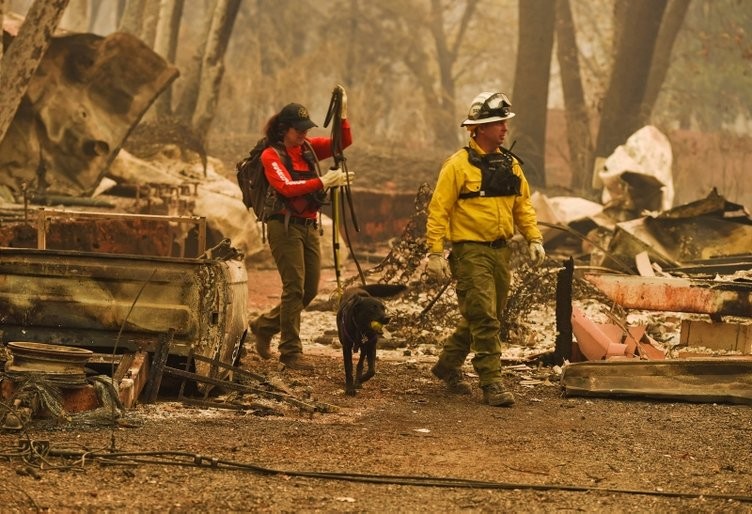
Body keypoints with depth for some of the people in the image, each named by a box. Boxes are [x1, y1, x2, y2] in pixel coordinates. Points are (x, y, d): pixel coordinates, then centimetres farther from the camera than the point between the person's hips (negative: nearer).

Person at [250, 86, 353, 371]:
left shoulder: (308, 148, 12)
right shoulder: (271, 155, -7)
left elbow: (343, 143, 8)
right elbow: (286, 187, -22)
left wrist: (343, 114, -6)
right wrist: (323, 182, -28)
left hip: (309, 226, 7)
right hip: (285, 226, -7)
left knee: (310, 289, 9)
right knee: (294, 287, -11)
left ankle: (264, 325, 27)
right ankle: (290, 351, -5)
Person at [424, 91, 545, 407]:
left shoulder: (510, 164, 11)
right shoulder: (459, 165, -10)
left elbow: (523, 205, 18)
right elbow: (438, 210, -10)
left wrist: (534, 239, 6)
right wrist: (435, 252, -14)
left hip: (500, 251, 7)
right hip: (470, 251, -7)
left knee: (486, 318, 15)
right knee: (483, 319, -11)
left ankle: (448, 365, 33)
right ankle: (492, 384, -9)